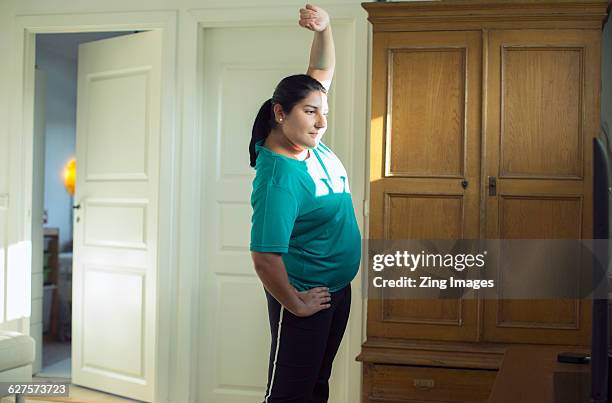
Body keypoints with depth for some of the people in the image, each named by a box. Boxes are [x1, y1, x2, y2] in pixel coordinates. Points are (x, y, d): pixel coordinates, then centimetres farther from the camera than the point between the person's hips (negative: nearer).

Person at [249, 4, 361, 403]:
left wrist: (324, 28, -10)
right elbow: (265, 259, -32)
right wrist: (296, 305, -19)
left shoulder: (309, 140, -4)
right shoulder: (279, 179, -29)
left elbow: (322, 71, 6)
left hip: (338, 287, 9)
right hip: (304, 295, -9)